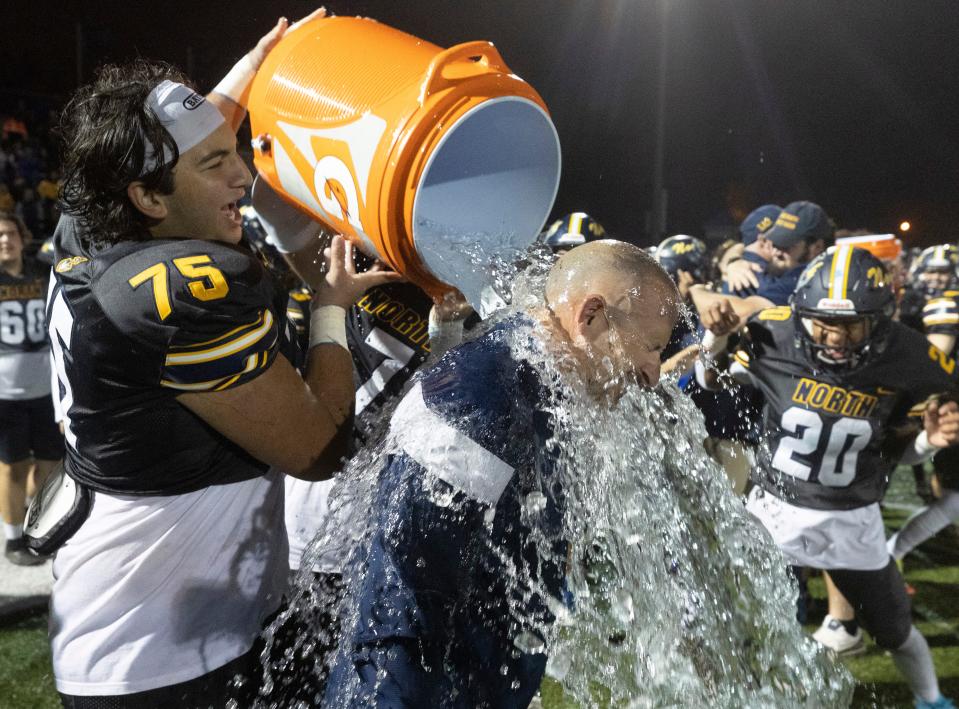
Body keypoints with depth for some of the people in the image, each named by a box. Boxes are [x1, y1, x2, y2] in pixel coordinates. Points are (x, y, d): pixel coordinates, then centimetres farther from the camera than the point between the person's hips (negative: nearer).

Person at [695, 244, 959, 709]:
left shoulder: (907, 358, -18)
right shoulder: (774, 336, -23)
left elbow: (894, 452, -2)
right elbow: (710, 382, -4)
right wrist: (717, 337, -22)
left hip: (852, 519, 2)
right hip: (774, 508, -1)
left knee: (895, 631, 23)